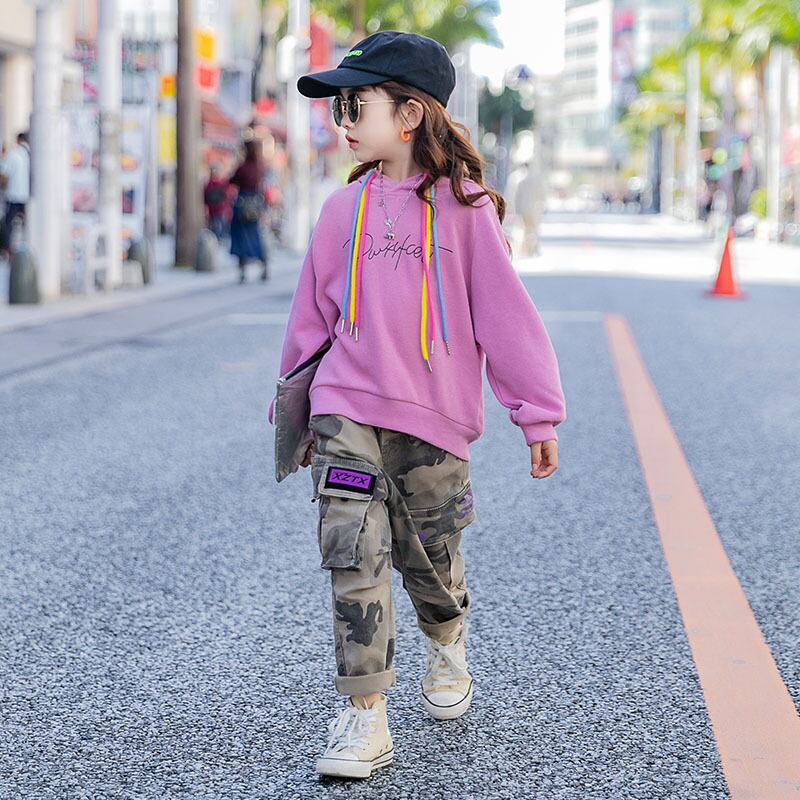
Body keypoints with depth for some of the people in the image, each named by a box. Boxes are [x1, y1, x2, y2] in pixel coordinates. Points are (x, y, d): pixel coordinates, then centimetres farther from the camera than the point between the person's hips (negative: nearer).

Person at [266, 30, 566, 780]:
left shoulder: (463, 207, -3)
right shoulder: (345, 208, 6)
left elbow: (505, 311, -2)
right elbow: (311, 314, 15)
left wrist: (538, 414, -1)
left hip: (434, 417, -2)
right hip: (345, 413, 2)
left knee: (429, 558, 10)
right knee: (353, 557, -9)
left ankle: (447, 643, 43)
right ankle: (364, 716, -2)